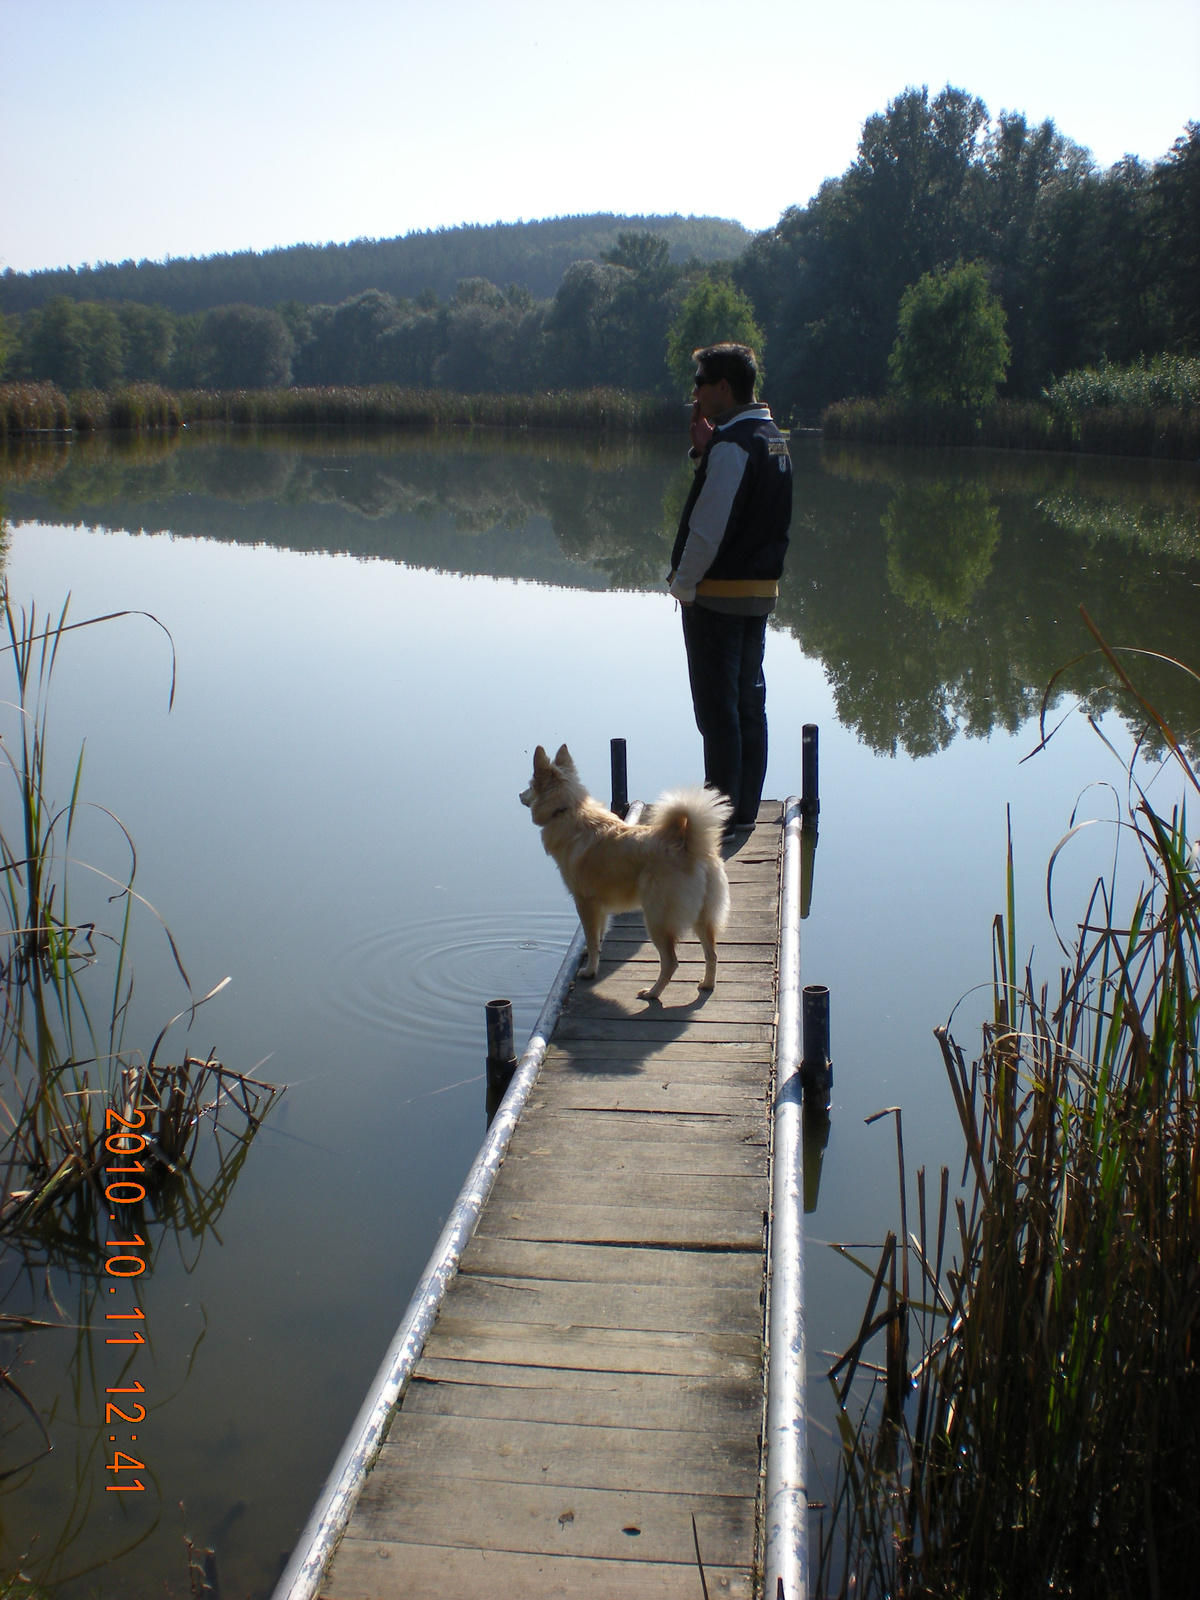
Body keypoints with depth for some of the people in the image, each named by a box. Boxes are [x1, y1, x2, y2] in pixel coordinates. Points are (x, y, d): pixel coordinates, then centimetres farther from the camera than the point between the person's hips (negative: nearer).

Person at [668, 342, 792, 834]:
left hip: (718, 592, -9)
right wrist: (703, 447, 6)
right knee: (749, 699, 14)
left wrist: (683, 584, -10)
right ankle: (744, 807, 22)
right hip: (761, 590, 9)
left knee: (717, 706, -2)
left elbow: (709, 525, -20)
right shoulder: (773, 438, 12)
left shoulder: (732, 445, -18)